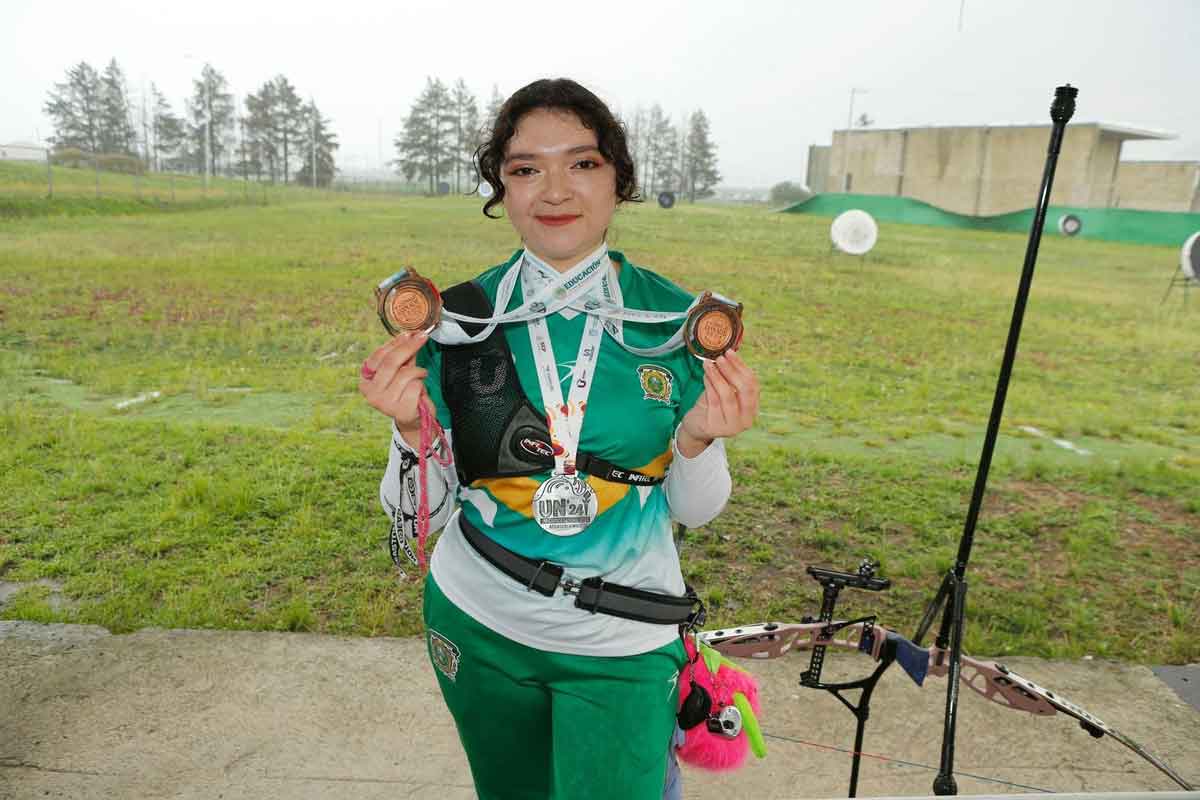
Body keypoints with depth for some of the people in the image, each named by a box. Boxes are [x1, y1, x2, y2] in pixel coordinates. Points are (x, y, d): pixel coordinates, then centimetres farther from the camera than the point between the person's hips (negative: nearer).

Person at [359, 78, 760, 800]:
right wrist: (413, 428, -24)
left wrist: (698, 440, -22)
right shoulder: (459, 319, -10)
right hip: (475, 623, 2)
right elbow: (421, 516, -6)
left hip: (619, 647, -1)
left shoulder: (679, 320, -11)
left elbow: (694, 509, -3)